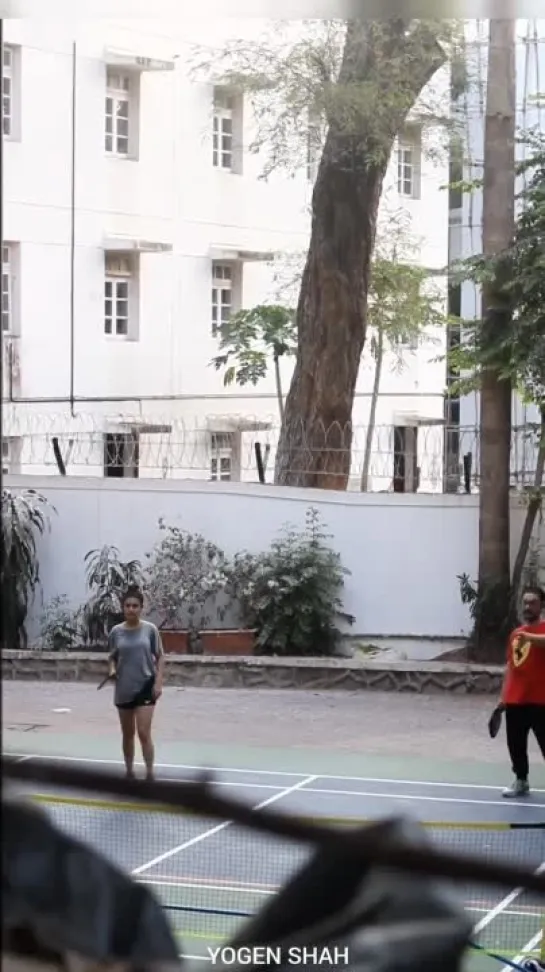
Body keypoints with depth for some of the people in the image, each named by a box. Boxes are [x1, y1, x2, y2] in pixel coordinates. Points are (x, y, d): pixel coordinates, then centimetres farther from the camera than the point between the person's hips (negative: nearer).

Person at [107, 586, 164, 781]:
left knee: (144, 733, -11)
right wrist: (112, 669, -11)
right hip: (124, 689, 3)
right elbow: (113, 657, 10)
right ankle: (129, 773, 25)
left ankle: (150, 776, -5)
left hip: (146, 687, -3)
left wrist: (158, 682, -8)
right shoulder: (116, 632, 0)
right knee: (128, 734, 12)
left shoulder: (150, 630, -4)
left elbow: (160, 657, 0)